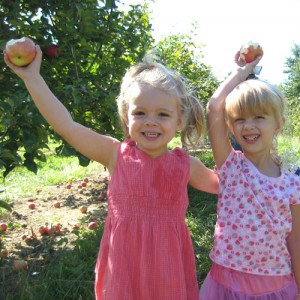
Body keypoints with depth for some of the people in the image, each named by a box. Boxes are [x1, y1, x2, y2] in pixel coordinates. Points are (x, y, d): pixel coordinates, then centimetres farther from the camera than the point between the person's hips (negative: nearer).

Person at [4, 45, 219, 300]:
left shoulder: (186, 165, -3)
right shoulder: (117, 155, -9)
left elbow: (220, 183, 17)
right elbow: (66, 126, -11)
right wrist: (32, 77, -11)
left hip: (168, 262, 1)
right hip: (124, 261, -1)